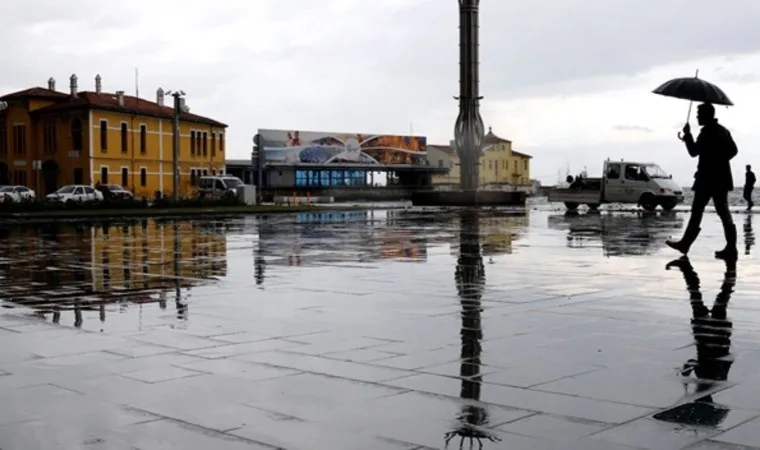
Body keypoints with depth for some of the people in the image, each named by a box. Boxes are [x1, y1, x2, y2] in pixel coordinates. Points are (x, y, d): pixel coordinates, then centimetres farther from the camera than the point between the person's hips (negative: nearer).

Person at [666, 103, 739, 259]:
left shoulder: (707, 132, -13)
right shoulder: (723, 130, 15)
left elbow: (694, 151, -15)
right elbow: (733, 150, 21)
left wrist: (687, 134, -5)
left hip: (708, 179, -8)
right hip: (721, 178, 8)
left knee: (697, 211, -2)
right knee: (723, 212, 5)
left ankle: (685, 244, 3)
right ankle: (730, 248, 0)